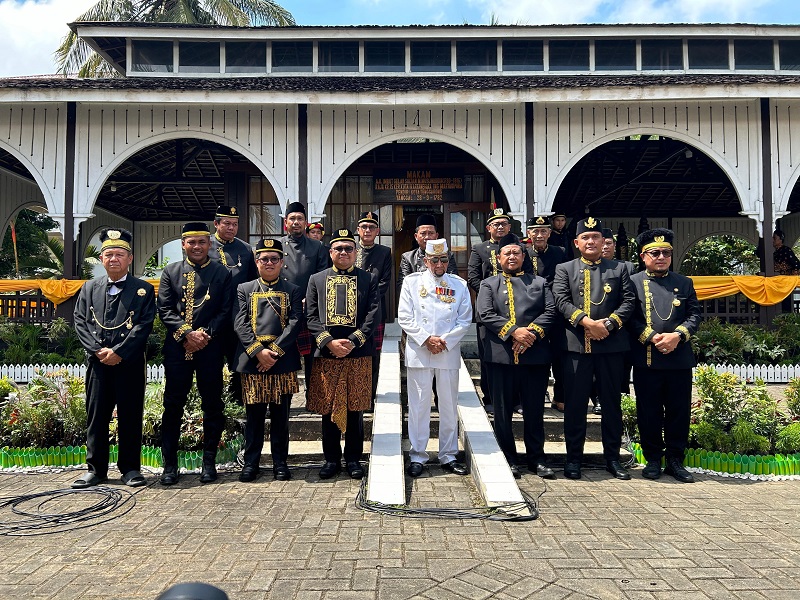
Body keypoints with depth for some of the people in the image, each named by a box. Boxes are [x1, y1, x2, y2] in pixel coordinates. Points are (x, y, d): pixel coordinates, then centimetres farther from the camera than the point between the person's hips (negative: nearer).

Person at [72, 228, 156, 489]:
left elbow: (144, 326, -5)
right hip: (97, 362, 3)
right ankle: (96, 469, 18)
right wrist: (98, 350, -8)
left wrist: (118, 351, -13)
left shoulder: (143, 290, 3)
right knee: (96, 416, 7)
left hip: (130, 363, -3)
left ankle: (130, 468, 14)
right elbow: (80, 322, 6)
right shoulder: (89, 288, 13)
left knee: (130, 416, 3)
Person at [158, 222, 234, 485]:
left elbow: (226, 311, 1)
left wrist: (205, 335, -11)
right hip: (176, 348, 1)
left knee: (212, 406, 5)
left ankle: (209, 462, 17)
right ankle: (170, 464, 15)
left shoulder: (222, 273, 6)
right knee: (173, 405, 4)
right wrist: (187, 333, -11)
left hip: (210, 349, 0)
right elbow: (165, 310, 2)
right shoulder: (171, 271, 9)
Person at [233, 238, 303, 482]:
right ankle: (251, 462, 17)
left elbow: (295, 323, -3)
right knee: (254, 413, 6)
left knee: (280, 414, 6)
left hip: (283, 361, 0)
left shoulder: (293, 291, 9)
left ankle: (280, 462, 17)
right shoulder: (244, 289, 10)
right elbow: (240, 323, 0)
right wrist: (258, 351, -13)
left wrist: (274, 351, -13)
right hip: (252, 360, 0)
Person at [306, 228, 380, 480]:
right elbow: (311, 317, 4)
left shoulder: (368, 279, 8)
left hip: (358, 354, -1)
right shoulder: (316, 280, 11)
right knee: (327, 408, 7)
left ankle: (353, 459, 20)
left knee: (355, 408, 6)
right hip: (325, 355, 1)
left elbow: (373, 314, -1)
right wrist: (329, 342, -10)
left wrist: (352, 342, -12)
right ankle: (331, 459, 20)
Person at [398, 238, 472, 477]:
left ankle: (448, 456, 19)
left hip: (449, 353, 2)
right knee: (419, 405, 1)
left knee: (449, 406, 7)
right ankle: (417, 456, 12)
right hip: (418, 352, -1)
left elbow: (465, 320, 5)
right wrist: (426, 339, -10)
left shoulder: (459, 284, 9)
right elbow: (404, 317, 0)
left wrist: (444, 341, -8)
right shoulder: (412, 281, 5)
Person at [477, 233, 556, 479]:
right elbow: (485, 315, -5)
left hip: (535, 355, 1)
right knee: (503, 410, 6)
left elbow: (550, 311, 3)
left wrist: (532, 333, -13)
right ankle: (508, 459, 18)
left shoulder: (540, 283, 15)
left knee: (535, 410, 8)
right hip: (501, 355, -1)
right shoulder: (488, 285, 10)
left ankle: (536, 458, 21)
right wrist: (513, 332, -15)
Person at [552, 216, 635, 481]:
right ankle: (573, 459, 13)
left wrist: (608, 323, -12)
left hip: (611, 344, 1)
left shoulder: (619, 269, 13)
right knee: (575, 403, 3)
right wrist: (586, 321, -16)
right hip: (576, 345, -1)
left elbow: (629, 301, 3)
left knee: (612, 402, 8)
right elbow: (561, 300, -3)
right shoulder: (564, 269, 10)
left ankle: (612, 458, 20)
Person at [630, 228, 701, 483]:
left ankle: (675, 460, 20)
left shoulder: (684, 283, 12)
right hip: (646, 360, -2)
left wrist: (677, 335, -11)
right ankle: (653, 459, 18)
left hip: (680, 359, 3)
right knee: (649, 412, 5)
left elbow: (695, 314, 5)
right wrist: (652, 337, -15)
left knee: (679, 411, 7)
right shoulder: (633, 283, 4)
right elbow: (630, 318, -4)